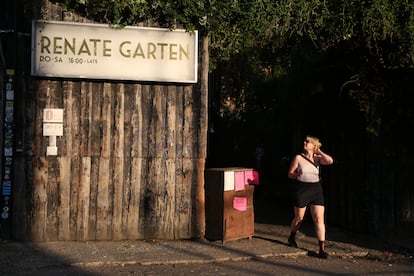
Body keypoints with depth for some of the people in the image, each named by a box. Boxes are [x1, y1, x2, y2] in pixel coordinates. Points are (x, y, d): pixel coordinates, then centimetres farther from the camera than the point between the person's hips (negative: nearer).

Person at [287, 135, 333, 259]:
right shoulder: (299, 158, -1)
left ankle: (322, 249, -5)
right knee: (299, 217, 11)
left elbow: (330, 161, -15)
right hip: (301, 190, -1)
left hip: (316, 190, 2)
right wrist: (297, 174, -20)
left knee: (319, 219, -7)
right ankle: (292, 237, 41)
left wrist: (319, 151, -4)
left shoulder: (317, 158, 4)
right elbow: (290, 174, 2)